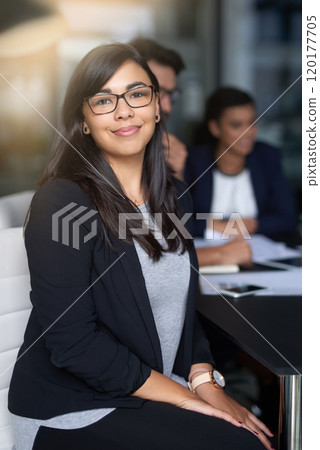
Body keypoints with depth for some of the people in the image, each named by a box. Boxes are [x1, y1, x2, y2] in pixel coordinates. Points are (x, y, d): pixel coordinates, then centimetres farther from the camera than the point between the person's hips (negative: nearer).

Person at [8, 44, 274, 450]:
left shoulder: (173, 195, 7)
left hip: (159, 391, 6)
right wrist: (184, 397, -16)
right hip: (73, 411, -6)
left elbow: (183, 304, 11)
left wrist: (206, 383, -6)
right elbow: (72, 343, -19)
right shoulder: (60, 202, -16)